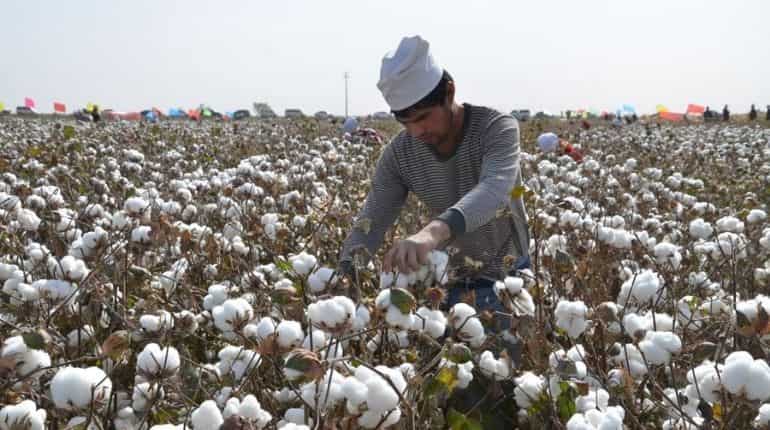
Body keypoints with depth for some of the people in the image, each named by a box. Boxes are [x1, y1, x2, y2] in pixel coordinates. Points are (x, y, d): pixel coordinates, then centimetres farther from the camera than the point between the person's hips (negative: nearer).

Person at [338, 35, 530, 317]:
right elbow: (373, 219, -13)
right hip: (449, 277, 3)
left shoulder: (497, 128, -24)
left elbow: (493, 191, -43)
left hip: (507, 276, -3)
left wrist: (435, 230, -63)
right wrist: (344, 274, -34)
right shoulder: (399, 153, -11)